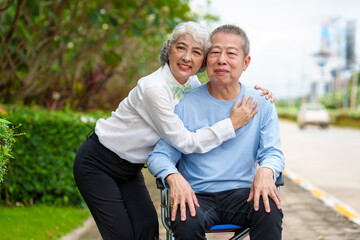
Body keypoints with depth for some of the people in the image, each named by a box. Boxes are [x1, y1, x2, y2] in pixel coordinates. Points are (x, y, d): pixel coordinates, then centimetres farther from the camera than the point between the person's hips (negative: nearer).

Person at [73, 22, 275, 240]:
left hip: (129, 168, 7)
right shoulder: (154, 88, -29)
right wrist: (232, 124, -26)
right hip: (97, 163, -7)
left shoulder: (191, 84, -5)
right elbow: (186, 142, -26)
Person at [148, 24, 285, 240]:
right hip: (198, 195, -1)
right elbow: (159, 155, 0)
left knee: (270, 211, -32)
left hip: (241, 192, 1)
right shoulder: (185, 105, 0)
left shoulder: (262, 104, 5)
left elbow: (272, 152, 3)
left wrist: (266, 171, -23)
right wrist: (173, 177, -24)